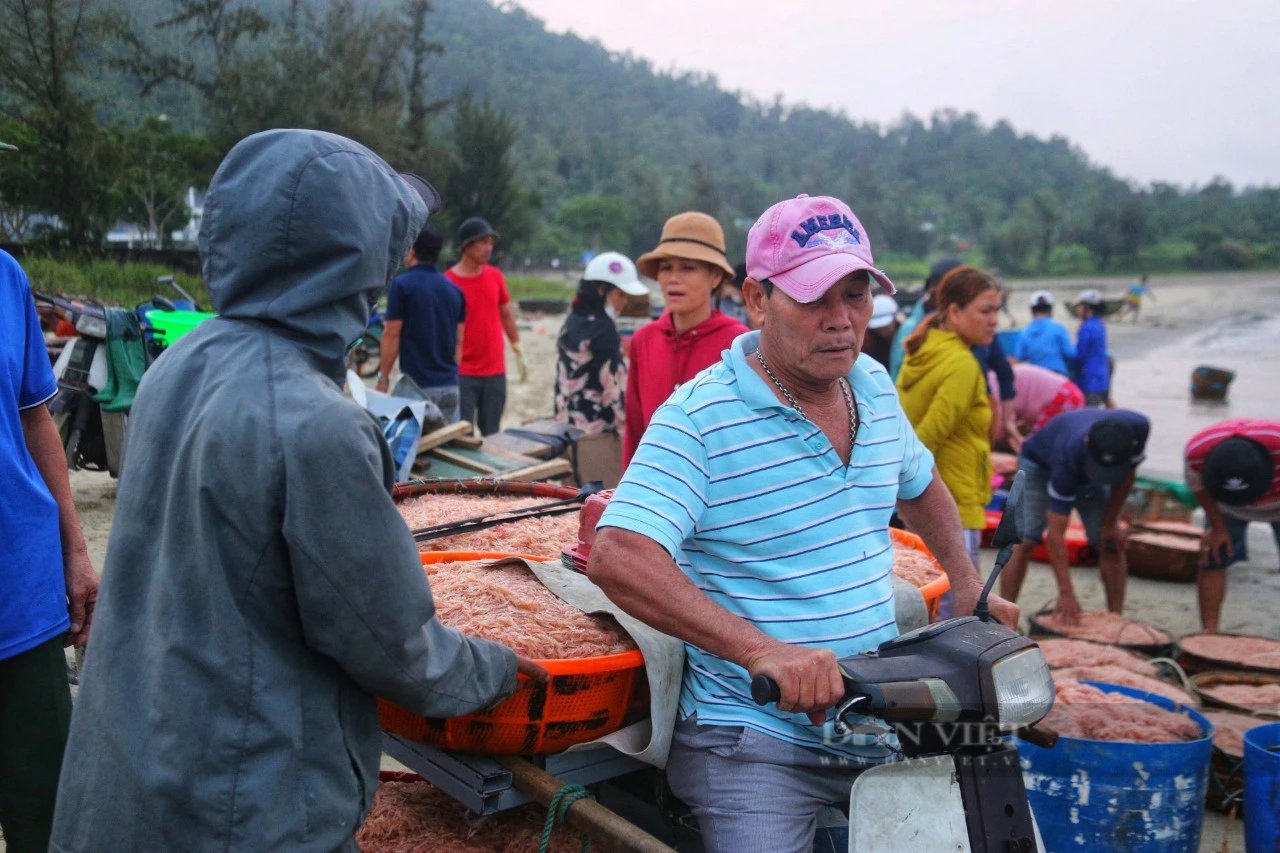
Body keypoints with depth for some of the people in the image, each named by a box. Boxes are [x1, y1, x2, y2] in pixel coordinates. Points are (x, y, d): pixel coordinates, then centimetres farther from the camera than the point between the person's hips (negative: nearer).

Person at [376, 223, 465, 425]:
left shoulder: (402, 284, -8)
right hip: (450, 386, 6)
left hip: (417, 384, -6)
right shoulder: (454, 289, 9)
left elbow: (392, 334, -8)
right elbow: (459, 340, 12)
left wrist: (383, 376, 0)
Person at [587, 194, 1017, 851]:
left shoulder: (875, 388, 5)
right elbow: (617, 559, -31)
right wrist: (761, 650, -38)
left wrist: (968, 588, 17)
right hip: (753, 738, -6)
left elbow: (920, 484, 25)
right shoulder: (699, 419, -18)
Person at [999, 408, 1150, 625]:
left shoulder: (1138, 429, -35)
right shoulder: (1068, 455, -45)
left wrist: (1111, 522, -10)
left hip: (1085, 473, 5)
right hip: (1040, 464, -4)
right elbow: (1055, 534, -41)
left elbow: (1125, 476, -10)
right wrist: (1065, 593, -44)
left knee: (1112, 543, -6)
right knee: (1023, 542, -20)